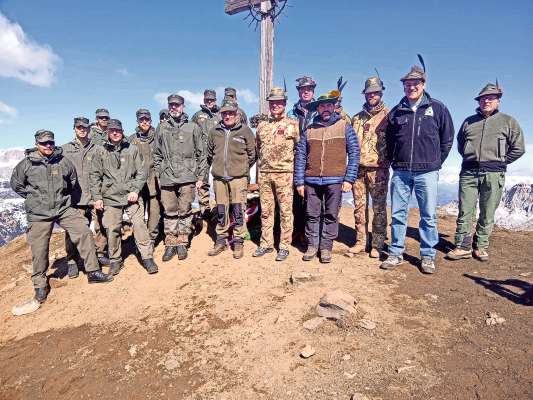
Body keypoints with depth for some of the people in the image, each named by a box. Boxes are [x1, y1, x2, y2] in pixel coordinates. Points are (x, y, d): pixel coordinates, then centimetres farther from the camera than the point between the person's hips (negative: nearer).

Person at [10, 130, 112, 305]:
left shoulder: (63, 161, -1)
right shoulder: (26, 164, -5)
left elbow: (73, 181, 17)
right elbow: (16, 184, 11)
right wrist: (33, 197, 7)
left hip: (64, 208, 2)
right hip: (39, 213, -1)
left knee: (84, 232, -10)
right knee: (39, 249, 3)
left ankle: (93, 271, 1)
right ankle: (40, 284, 23)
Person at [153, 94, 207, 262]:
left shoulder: (193, 127, 7)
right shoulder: (162, 128, 13)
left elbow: (201, 154, 6)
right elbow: (157, 154, 16)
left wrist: (201, 176, 1)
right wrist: (158, 175, 8)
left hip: (187, 177, -2)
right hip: (167, 178, 2)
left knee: (185, 212, 3)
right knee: (170, 213, 6)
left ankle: (182, 244, 15)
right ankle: (170, 244, 17)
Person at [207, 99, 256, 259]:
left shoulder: (245, 131, 1)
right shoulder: (214, 132, 8)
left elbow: (252, 154, 5)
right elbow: (210, 154, 19)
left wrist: (243, 168, 6)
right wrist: (217, 167, 15)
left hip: (238, 177, -3)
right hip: (219, 177, 3)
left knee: (238, 210, 0)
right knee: (221, 211, 10)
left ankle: (238, 242, 12)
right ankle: (221, 241, 22)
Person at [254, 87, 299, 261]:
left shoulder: (292, 125, 1)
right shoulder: (262, 126, 14)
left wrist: (293, 165, 0)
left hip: (284, 173, -4)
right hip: (264, 173, 5)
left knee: (285, 211, 0)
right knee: (265, 211, 9)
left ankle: (284, 247, 9)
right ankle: (266, 244, 20)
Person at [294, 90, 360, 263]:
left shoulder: (345, 127, 6)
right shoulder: (309, 130, 9)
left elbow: (354, 153, 2)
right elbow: (300, 156, 8)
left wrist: (349, 179, -5)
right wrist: (299, 182, 3)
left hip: (335, 180, -1)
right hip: (312, 181, 2)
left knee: (331, 215, 4)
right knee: (312, 215, 6)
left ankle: (326, 247, 17)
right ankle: (312, 245, 20)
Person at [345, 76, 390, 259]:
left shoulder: (387, 115, 3)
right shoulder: (357, 117, 17)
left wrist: (386, 161, -10)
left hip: (378, 169, -4)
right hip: (358, 168, 4)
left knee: (379, 208, 2)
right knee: (359, 207, 8)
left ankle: (377, 245, 10)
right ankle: (360, 242, 18)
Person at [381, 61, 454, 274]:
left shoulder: (437, 108, 4)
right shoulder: (396, 111, 9)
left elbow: (447, 139, 9)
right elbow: (389, 140, 16)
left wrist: (436, 163, 7)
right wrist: (394, 162, 10)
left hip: (427, 172, -2)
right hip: (400, 172, 2)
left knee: (428, 216, 3)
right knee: (398, 214, 6)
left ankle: (428, 256, 14)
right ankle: (395, 253, 15)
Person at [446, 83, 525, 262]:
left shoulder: (508, 121, 7)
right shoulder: (469, 121, 14)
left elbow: (518, 148, 6)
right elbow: (460, 144, 24)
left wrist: (499, 162, 3)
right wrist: (470, 158, 12)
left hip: (493, 175, -2)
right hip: (468, 172, 2)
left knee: (487, 214, 3)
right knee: (465, 212, -1)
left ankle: (481, 247, 15)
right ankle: (463, 247, 5)